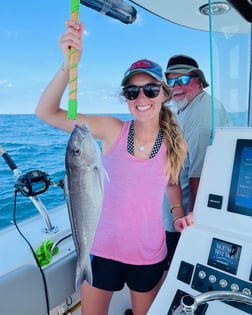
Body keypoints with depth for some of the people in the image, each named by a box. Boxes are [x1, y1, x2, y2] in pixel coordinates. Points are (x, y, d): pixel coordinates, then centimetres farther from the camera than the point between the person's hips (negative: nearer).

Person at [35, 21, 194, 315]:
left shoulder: (177, 145, -9)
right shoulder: (112, 131, -13)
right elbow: (46, 112, -19)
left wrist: (178, 215, -6)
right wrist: (69, 64, -32)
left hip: (149, 256, 1)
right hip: (102, 249, 0)